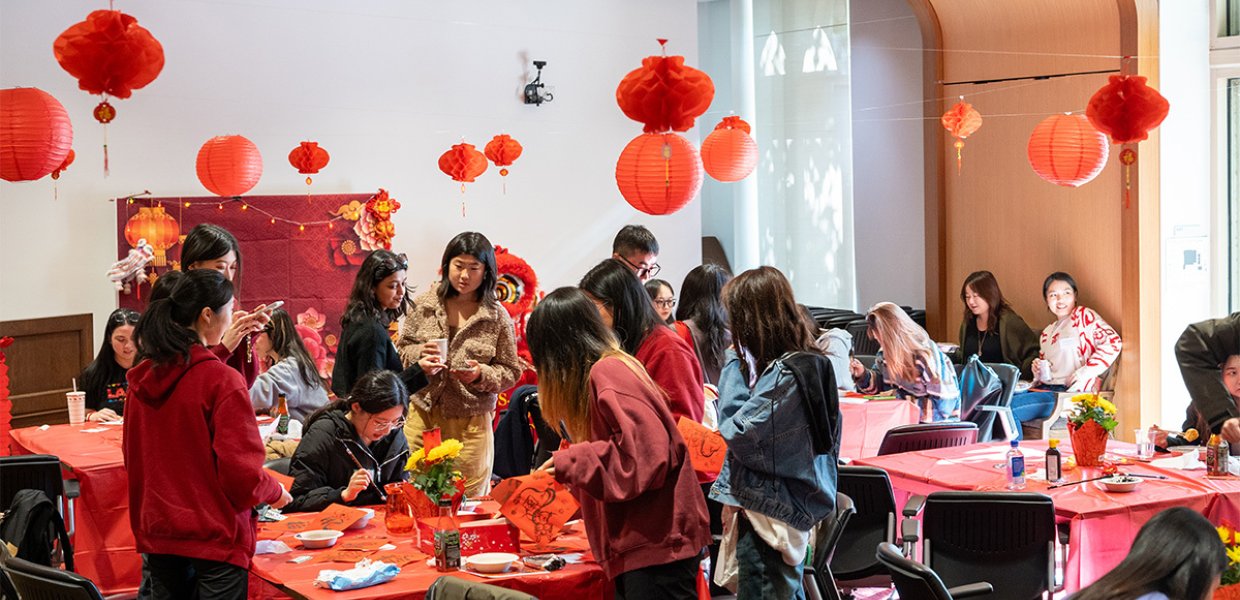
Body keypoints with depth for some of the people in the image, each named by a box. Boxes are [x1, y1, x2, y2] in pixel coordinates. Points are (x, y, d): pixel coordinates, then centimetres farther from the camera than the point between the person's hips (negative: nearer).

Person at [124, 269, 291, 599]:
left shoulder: (142, 379, 4)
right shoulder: (223, 380, -16)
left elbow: (133, 455, 14)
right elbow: (241, 472, -18)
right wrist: (276, 492, 0)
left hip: (156, 532, 7)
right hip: (215, 535, -6)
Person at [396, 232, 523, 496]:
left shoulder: (498, 316, -2)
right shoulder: (423, 304, 3)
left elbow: (512, 371, 2)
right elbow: (401, 349, 11)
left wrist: (482, 375, -17)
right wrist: (419, 354, -10)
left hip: (471, 424, -1)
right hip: (423, 416, 2)